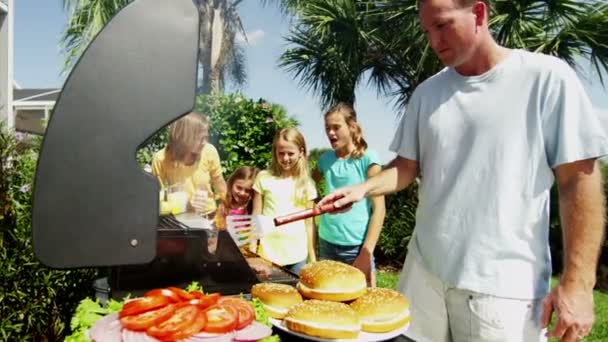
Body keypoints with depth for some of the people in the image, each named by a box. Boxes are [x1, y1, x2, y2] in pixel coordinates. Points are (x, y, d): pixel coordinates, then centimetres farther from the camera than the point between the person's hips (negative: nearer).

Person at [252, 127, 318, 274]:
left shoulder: (306, 184, 4)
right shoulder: (264, 178, 0)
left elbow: (309, 223, 7)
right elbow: (256, 217, 4)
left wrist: (312, 257, 6)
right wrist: (252, 250, 0)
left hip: (297, 256, 1)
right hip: (268, 254, -1)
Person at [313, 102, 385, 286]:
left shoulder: (368, 158, -6)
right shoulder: (325, 159, 7)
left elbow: (379, 209, -9)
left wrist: (366, 252, -15)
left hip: (357, 246, -5)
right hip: (326, 244, 5)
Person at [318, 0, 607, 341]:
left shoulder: (546, 77, -7)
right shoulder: (427, 92, 7)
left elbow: (579, 179, -7)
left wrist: (577, 282, -11)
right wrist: (364, 188, -7)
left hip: (505, 284, -4)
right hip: (425, 269, 5)